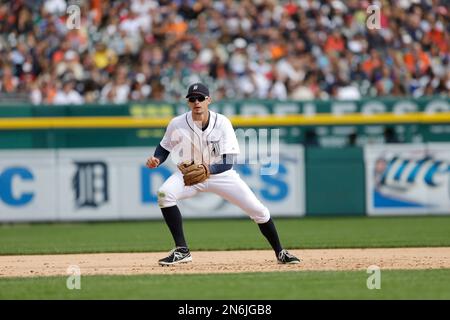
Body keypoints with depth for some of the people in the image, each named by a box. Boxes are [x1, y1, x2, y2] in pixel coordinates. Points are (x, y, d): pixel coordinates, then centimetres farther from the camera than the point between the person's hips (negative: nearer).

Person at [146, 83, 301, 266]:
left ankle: (279, 253, 17)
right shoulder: (177, 124, -17)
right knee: (164, 194, -30)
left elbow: (228, 162, -24)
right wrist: (156, 159, -23)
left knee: (258, 210, -6)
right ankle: (181, 251, -20)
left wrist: (210, 169, -44)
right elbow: (164, 147, 0)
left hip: (220, 173, 0)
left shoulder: (222, 123, -20)